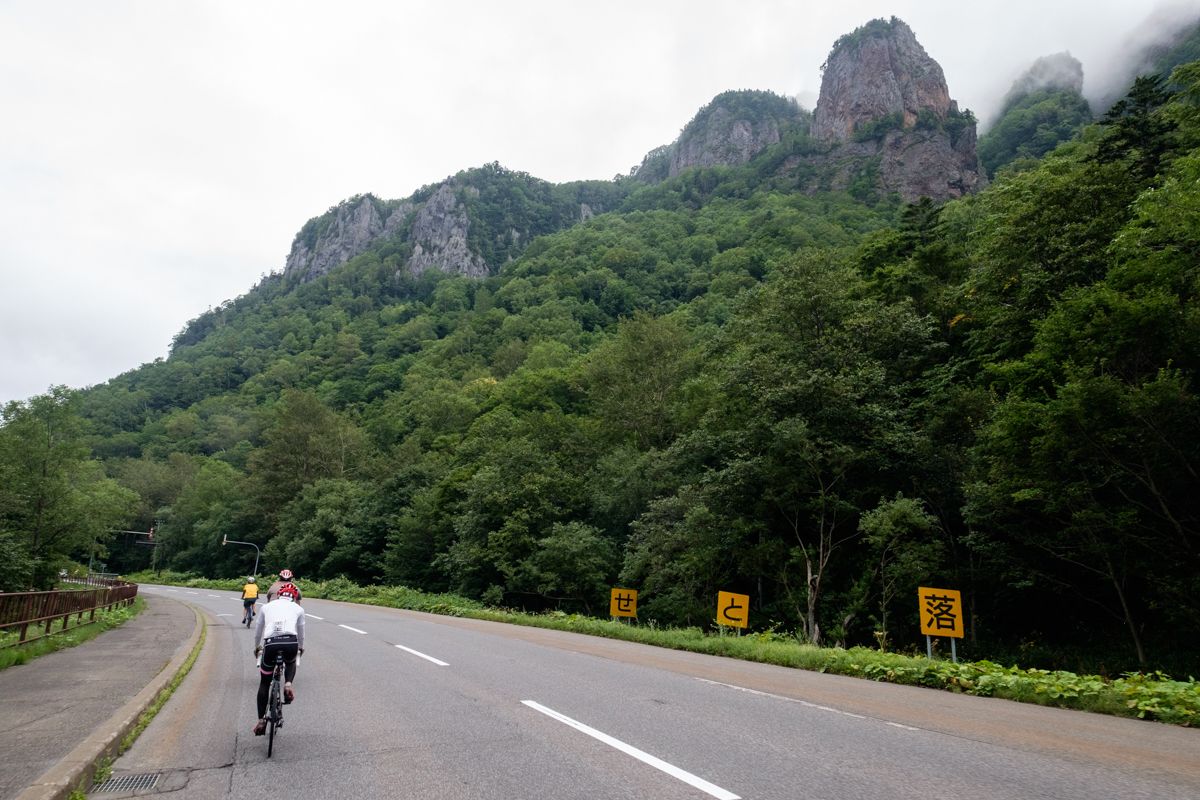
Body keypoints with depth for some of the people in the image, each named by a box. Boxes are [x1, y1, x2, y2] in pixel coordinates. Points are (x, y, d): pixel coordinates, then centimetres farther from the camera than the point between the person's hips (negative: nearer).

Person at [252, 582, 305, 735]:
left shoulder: (266, 606, 26)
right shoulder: (298, 608, 23)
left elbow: (258, 631, 36)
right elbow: (301, 632, 34)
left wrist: (257, 647, 55)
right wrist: (300, 648, 53)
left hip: (270, 643, 1)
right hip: (291, 643, -1)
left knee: (264, 683, 20)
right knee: (291, 663, 35)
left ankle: (261, 720, 17)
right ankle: (288, 684, 8)